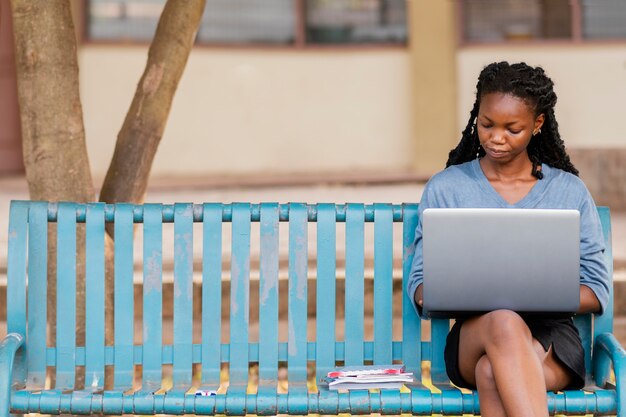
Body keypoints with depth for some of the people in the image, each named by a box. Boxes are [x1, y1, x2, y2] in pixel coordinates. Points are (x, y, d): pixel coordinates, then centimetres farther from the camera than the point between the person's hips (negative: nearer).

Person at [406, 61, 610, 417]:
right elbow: (420, 284, 10)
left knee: (492, 373, -37)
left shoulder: (570, 191, 11)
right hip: (474, 336, 0)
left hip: (551, 337, 0)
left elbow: (597, 291, 8)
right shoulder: (444, 188, 11)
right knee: (504, 323, -38)